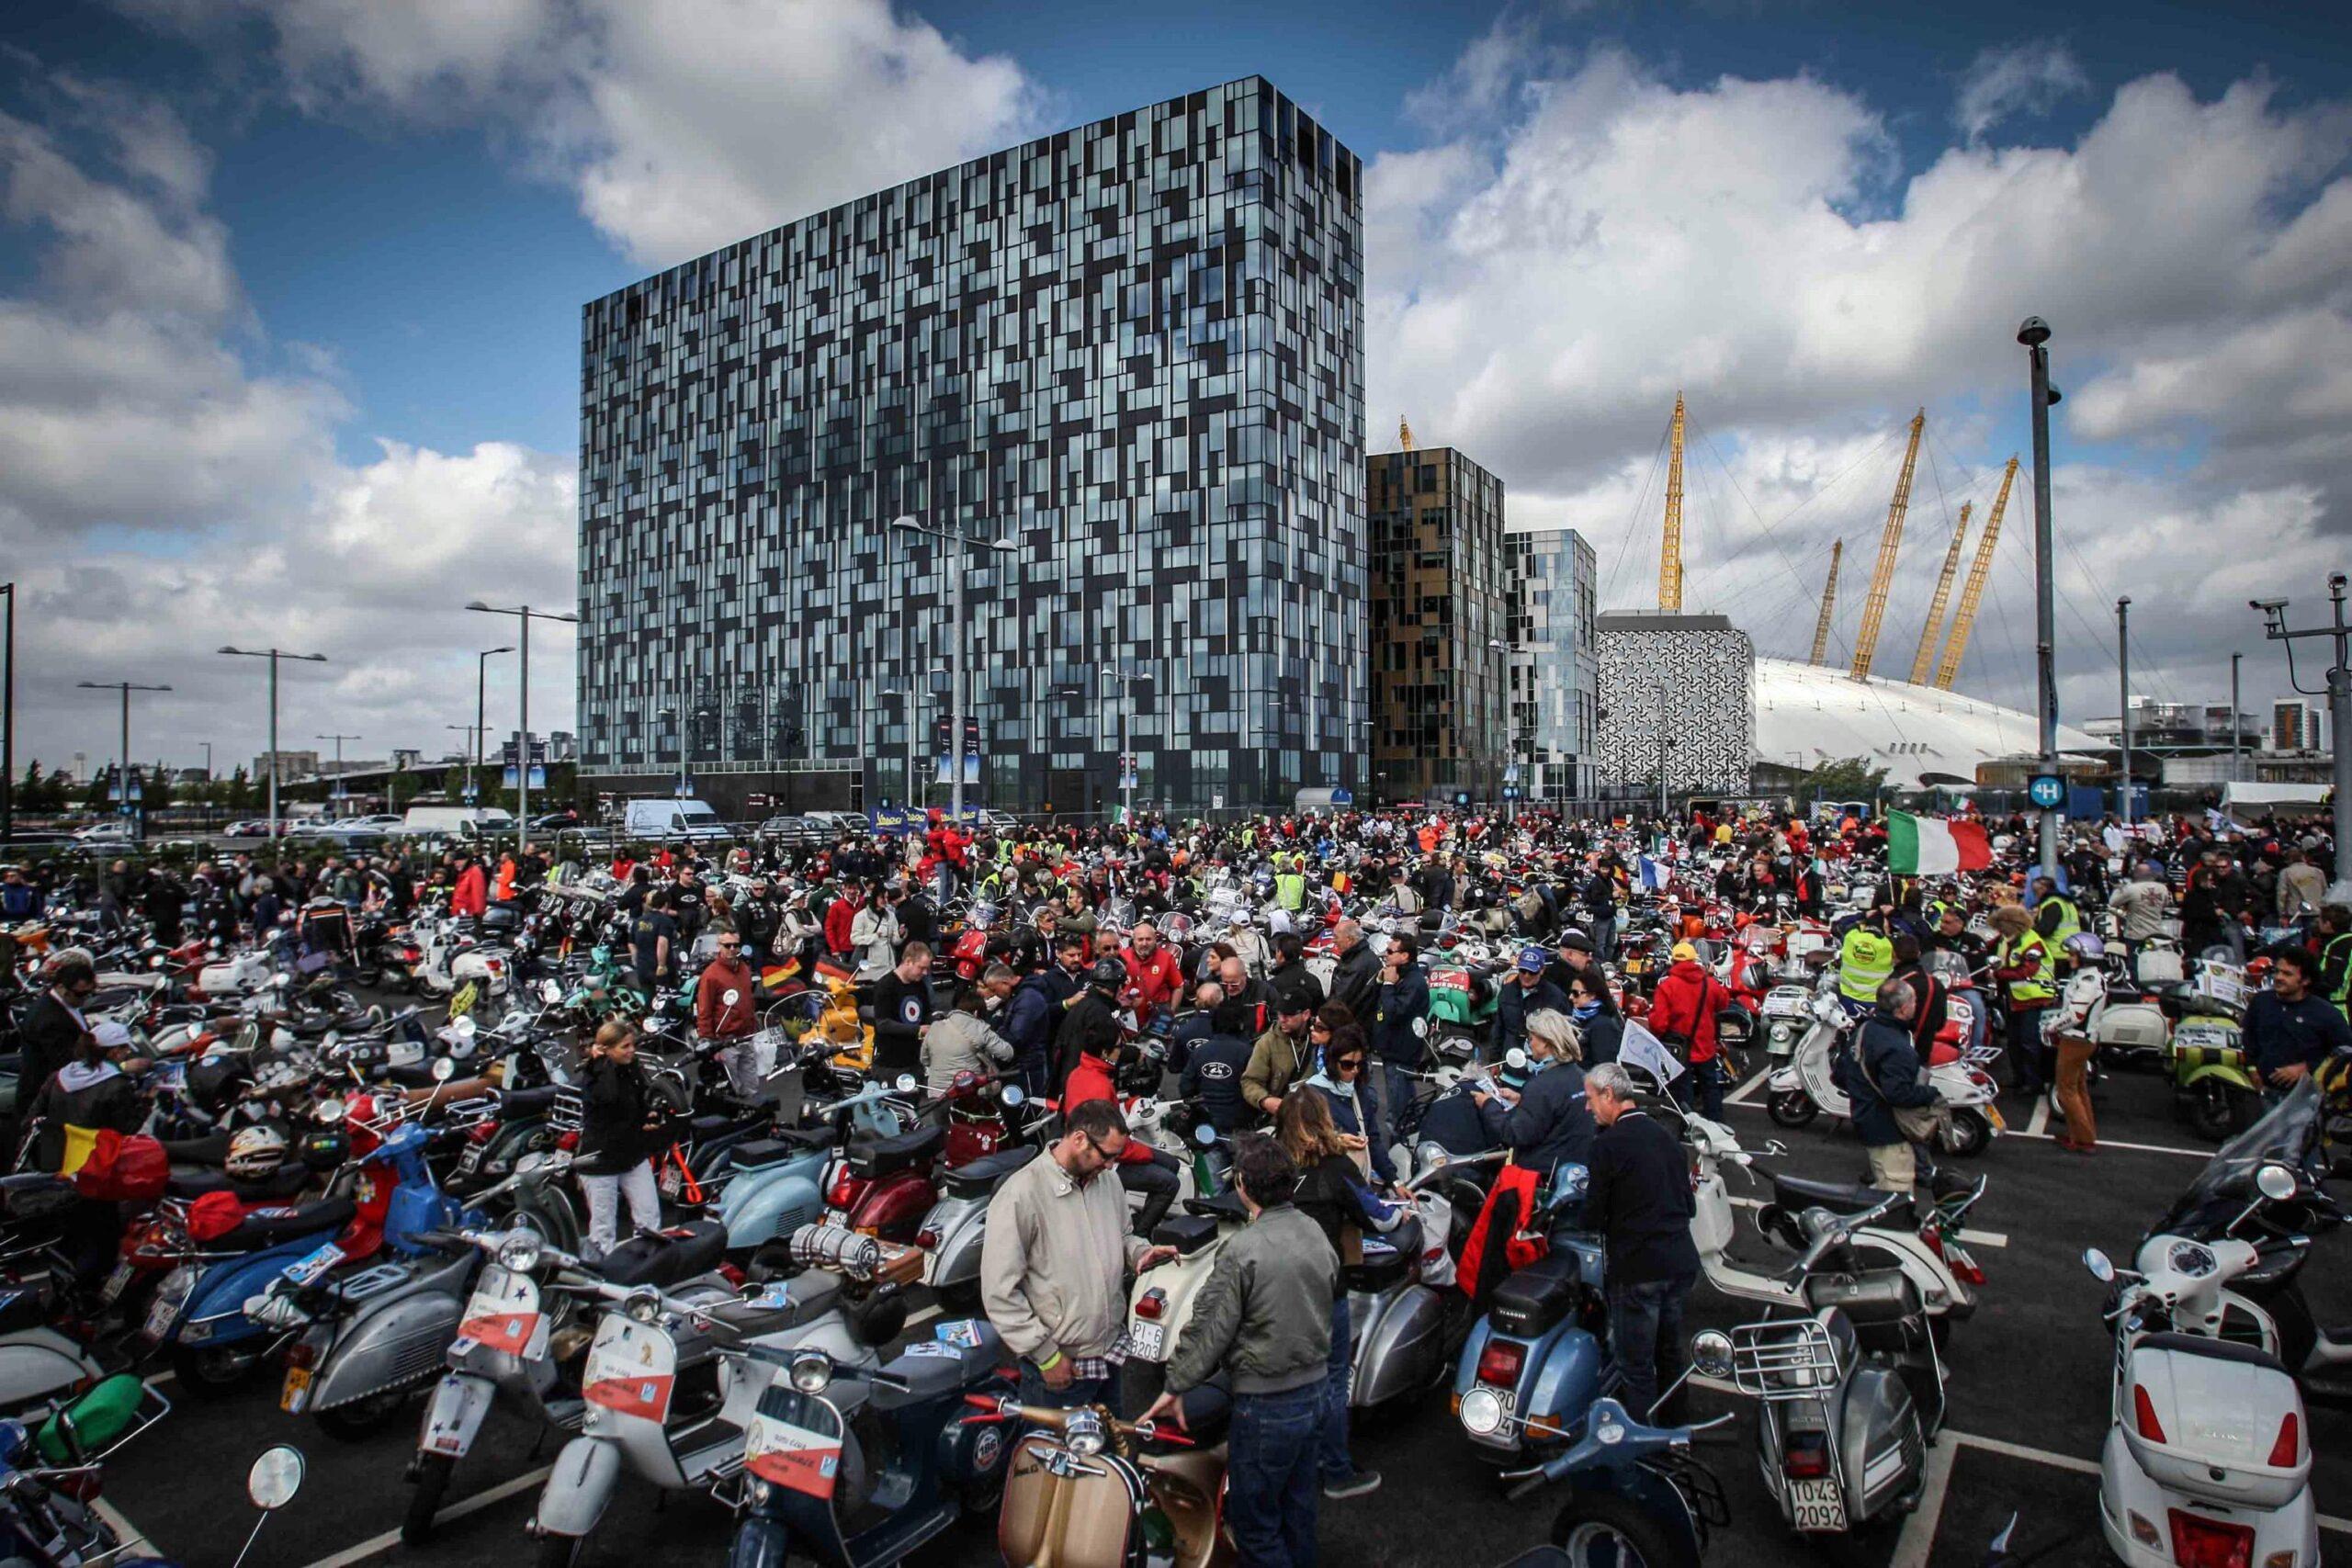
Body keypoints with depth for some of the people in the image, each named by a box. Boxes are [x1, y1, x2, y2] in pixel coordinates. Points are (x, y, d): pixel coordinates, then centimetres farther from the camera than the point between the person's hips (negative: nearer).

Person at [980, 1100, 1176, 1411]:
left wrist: (1141, 1252, -4)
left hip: (1116, 1353, 7)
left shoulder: (1108, 1183, 2)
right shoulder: (1020, 1195, -20)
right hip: (1060, 1368, -6)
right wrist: (1045, 1355, -16)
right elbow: (1000, 1291, -18)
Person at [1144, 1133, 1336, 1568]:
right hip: (1315, 1390, 8)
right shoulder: (1314, 1233, 0)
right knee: (1298, 1507, 22)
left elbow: (1210, 1329, -18)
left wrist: (1176, 1387, -5)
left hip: (1266, 1405, -7)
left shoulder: (1242, 1251, -22)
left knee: (1254, 1521, 8)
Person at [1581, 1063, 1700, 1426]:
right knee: (1670, 1353, 23)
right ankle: (1671, 1427, 37)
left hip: (1638, 1269, -8)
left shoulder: (1608, 1145, -14)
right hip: (1682, 1263, 8)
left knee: (1636, 1364, 3)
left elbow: (1593, 1218, -10)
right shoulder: (1667, 1137, 8)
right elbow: (1689, 1205, 14)